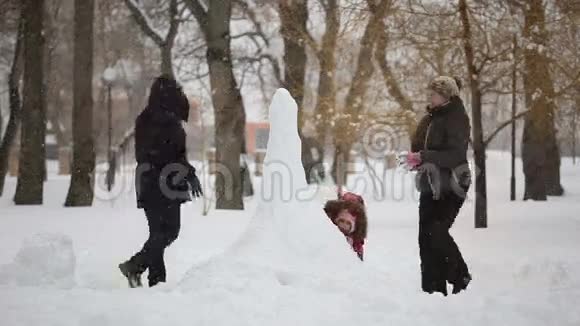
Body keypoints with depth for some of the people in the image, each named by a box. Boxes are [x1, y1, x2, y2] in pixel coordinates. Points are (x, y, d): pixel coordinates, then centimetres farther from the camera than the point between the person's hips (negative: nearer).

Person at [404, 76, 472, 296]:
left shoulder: (457, 119, -10)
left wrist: (423, 156, -24)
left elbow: (456, 155, -19)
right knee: (426, 237, 4)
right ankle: (433, 290, 11)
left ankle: (461, 276, 2)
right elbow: (418, 145, 24)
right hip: (430, 186, 8)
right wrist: (415, 159, 1)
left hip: (451, 187, -8)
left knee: (438, 232, -18)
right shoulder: (430, 118, 13)